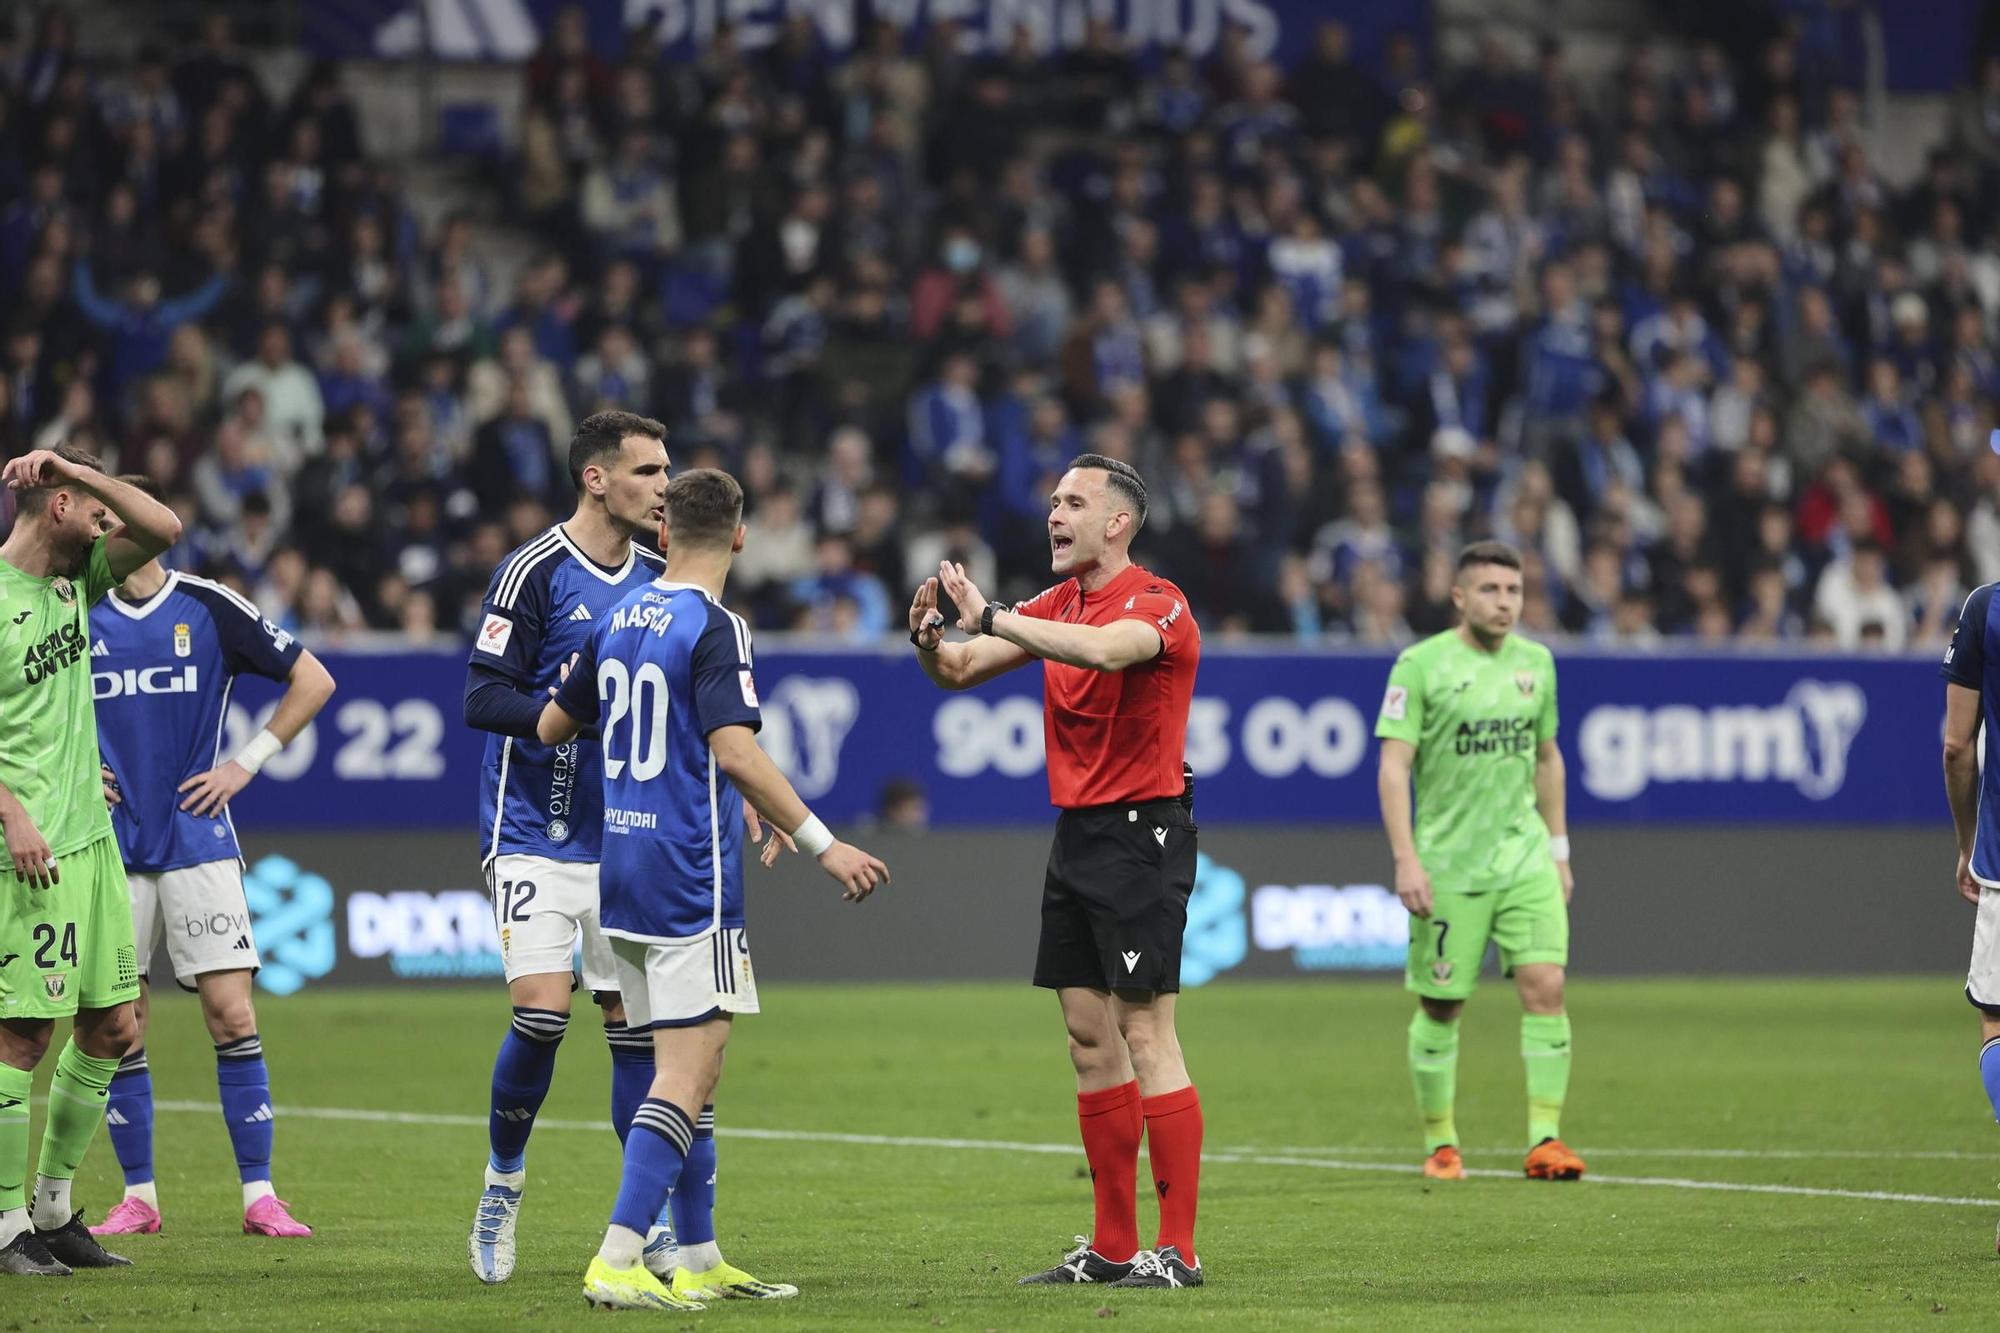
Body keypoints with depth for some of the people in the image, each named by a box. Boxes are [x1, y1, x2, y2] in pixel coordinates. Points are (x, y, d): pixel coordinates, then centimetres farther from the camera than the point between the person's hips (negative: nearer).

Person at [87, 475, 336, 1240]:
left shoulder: (208, 608, 0)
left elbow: (312, 681, 6)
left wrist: (247, 762, 0)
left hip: (198, 843, -2)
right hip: (110, 848, 2)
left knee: (231, 1012, -6)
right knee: (121, 1025, 2)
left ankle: (259, 1194, -1)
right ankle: (137, 1197, 11)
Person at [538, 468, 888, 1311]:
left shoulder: (619, 619, 10)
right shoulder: (714, 628, -13)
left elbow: (551, 726, 19)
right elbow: (735, 752, -23)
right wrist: (821, 844, -22)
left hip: (622, 874, 8)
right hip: (689, 883, -8)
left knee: (688, 1073, 15)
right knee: (686, 1075, -9)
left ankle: (699, 1258, 19)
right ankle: (617, 1263, -18)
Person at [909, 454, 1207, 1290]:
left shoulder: (1157, 603, -12)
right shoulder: (1059, 605, 13)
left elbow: (1103, 648, -34)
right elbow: (958, 671, 12)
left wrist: (991, 616, -33)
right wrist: (929, 638, -11)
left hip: (1142, 832, -8)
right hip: (1077, 834, 8)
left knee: (1146, 1035, -10)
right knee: (1089, 1039, 8)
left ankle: (1178, 1249, -8)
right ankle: (1112, 1245, 13)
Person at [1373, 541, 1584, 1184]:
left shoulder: (1535, 662, 9)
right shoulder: (1421, 665, -6)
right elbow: (1393, 765, -9)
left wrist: (1558, 849, 17)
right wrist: (1406, 859, -17)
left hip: (1525, 858, 3)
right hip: (1447, 863, -3)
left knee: (1546, 986, -11)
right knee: (1440, 1006, 3)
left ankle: (1545, 1138, -8)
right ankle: (1440, 1143, 18)